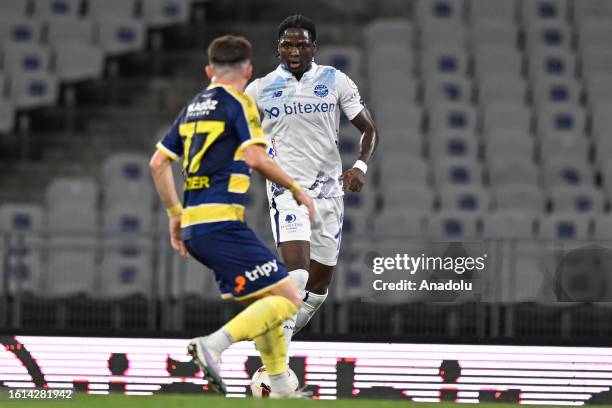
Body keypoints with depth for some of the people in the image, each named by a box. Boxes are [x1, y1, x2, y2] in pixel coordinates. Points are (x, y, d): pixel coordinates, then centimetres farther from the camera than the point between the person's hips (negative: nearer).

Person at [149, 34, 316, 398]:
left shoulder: (193, 108, 19)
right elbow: (255, 156, -15)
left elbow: (159, 162, 19)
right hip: (221, 222, -9)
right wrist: (296, 189, -4)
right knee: (288, 299, -9)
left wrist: (175, 214, 26)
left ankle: (281, 388, 16)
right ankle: (214, 344, -25)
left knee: (266, 300, 19)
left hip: (193, 226, 9)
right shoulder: (238, 102, -2)